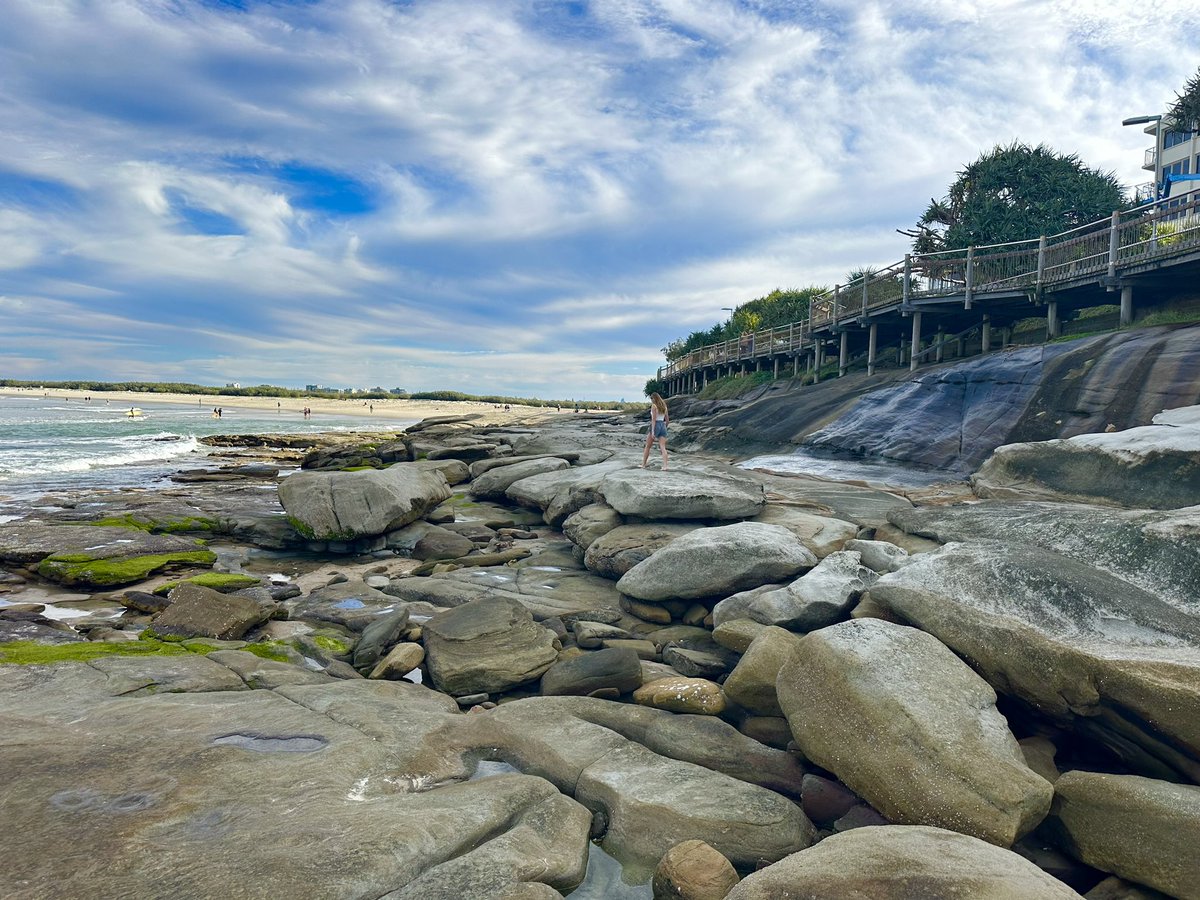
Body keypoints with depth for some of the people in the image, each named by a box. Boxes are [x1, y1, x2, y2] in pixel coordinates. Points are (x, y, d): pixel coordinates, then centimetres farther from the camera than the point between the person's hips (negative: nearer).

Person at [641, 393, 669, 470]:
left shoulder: (653, 406, -7)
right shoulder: (664, 406, 12)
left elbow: (654, 419, -15)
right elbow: (667, 419, 15)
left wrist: (653, 432, -19)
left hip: (655, 426, -5)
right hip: (663, 426, 5)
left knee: (648, 446, 10)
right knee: (663, 447, -4)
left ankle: (643, 464, 19)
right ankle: (665, 466, -18)